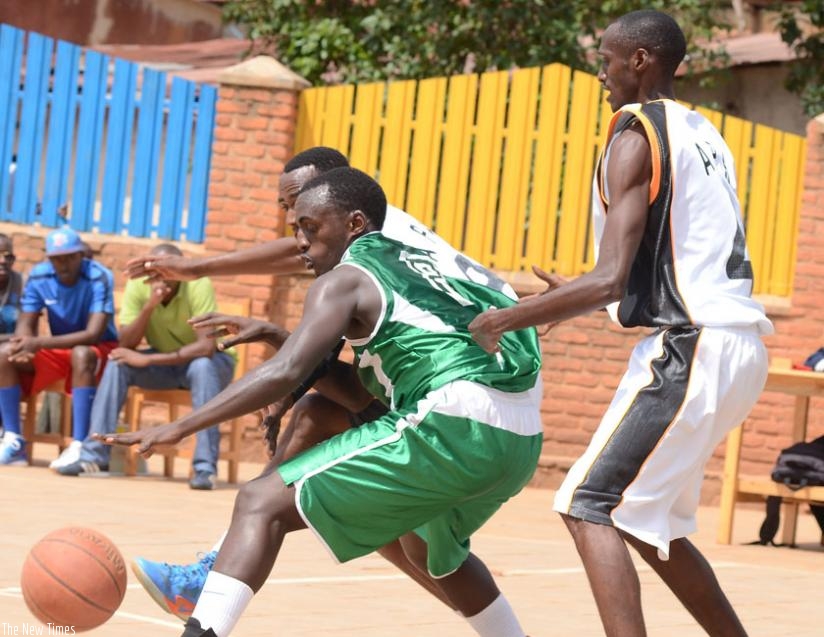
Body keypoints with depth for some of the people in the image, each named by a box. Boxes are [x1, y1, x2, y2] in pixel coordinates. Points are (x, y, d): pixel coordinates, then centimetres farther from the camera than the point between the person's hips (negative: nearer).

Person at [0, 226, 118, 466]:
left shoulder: (98, 278, -24)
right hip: (59, 348, 5)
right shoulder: (38, 277, -10)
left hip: (100, 349, -5)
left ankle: (78, 446, -41)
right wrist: (25, 346, -34)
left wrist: (39, 343, -38)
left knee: (81, 354, -39)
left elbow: (93, 334, -30)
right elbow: (25, 325, -7)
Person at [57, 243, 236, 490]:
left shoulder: (198, 286, -27)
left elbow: (206, 347, -36)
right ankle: (94, 455, -19)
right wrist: (149, 306, -36)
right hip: (165, 363, 4)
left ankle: (205, 466, -36)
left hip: (212, 362, -4)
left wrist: (146, 359, -35)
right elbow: (125, 346, -20)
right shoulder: (138, 285, -16)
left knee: (202, 367, -37)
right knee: (117, 364, -21)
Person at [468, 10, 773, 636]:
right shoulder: (703, 134, 18)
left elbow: (610, 281, -18)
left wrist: (506, 320, -9)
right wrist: (576, 295, 30)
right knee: (648, 523, 19)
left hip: (690, 349, -9)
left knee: (591, 507, -9)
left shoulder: (636, 138, -9)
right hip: (736, 342, 9)